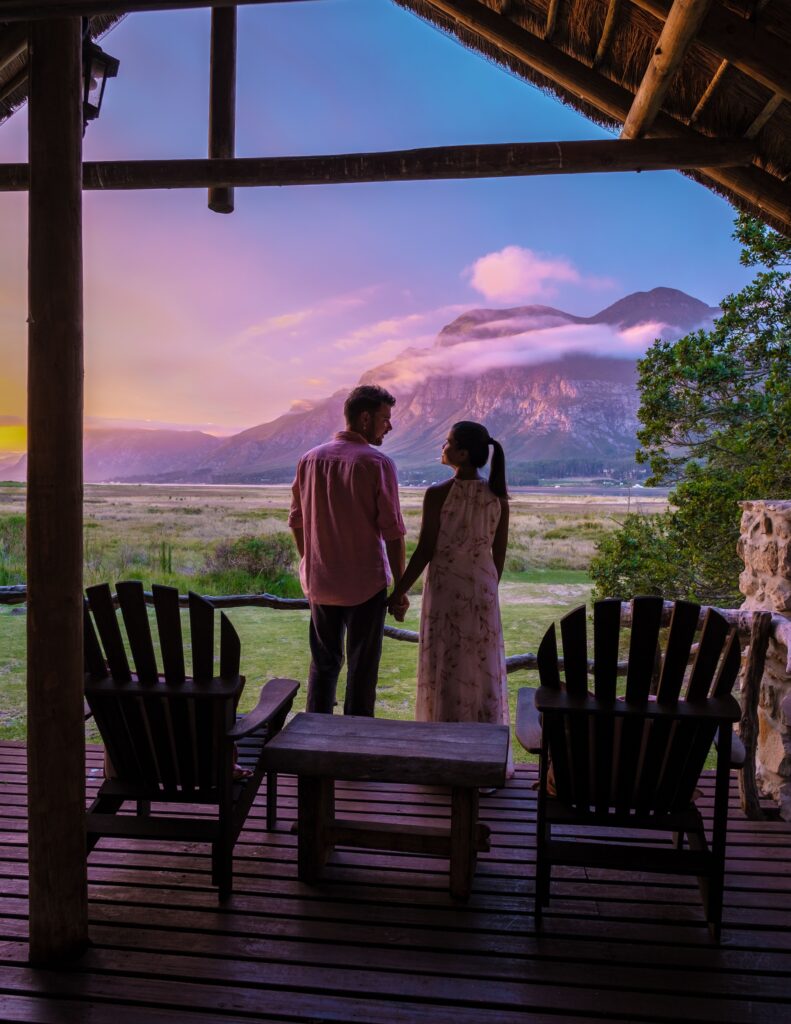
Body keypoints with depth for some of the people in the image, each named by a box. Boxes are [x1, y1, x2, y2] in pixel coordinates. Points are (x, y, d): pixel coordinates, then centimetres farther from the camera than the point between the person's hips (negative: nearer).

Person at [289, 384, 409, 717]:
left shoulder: (310, 460, 2)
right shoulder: (377, 464, -12)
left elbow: (297, 521, 8)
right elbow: (392, 532, -13)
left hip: (320, 582, 5)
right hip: (366, 583, -4)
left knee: (324, 664, 17)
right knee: (362, 669, 8)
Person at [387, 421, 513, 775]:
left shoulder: (437, 494, -14)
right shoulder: (498, 496, -1)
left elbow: (425, 550, -12)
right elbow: (500, 553, 4)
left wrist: (398, 592, -2)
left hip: (445, 589, -4)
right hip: (483, 590, 4)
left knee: (444, 669, 8)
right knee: (483, 669, 14)